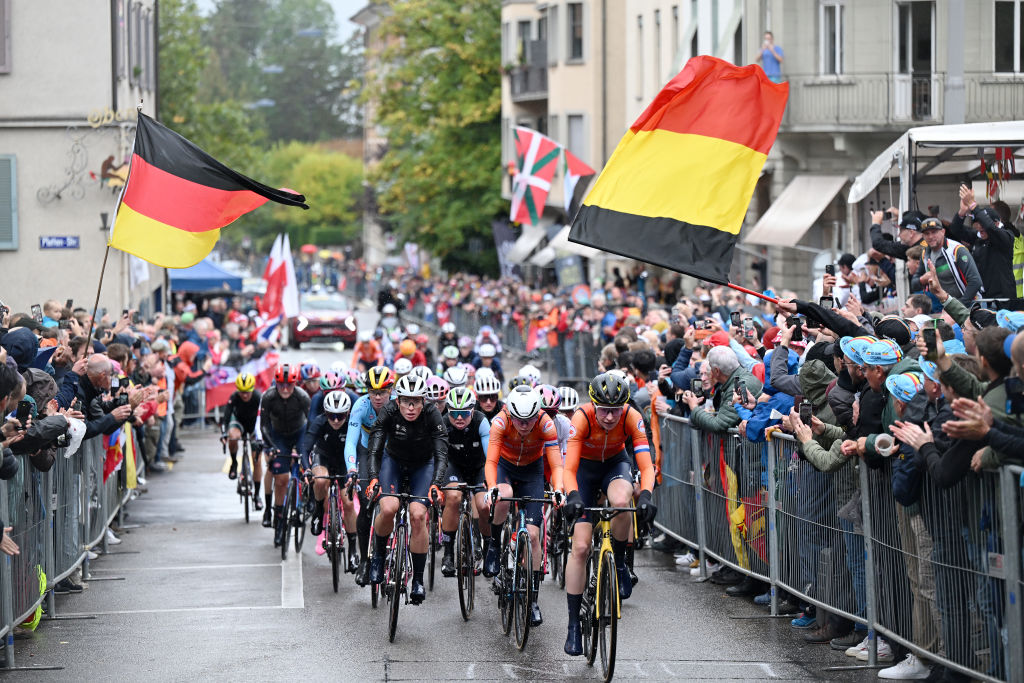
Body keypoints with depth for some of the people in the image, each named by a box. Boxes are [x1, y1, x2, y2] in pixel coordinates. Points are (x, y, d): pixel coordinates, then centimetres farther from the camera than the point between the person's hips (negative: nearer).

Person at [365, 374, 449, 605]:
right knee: (388, 507, -27)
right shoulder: (389, 413, -26)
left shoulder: (432, 414, -27)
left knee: (417, 514, -22)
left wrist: (436, 484, -48)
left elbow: (441, 454, -33)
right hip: (393, 460, 0)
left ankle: (418, 580, -10)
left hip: (423, 465, 0)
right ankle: (379, 556, 2)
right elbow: (374, 449, -31)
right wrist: (374, 479, -48)